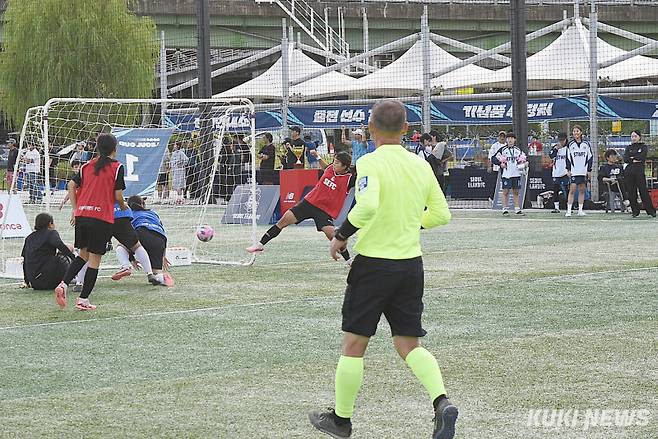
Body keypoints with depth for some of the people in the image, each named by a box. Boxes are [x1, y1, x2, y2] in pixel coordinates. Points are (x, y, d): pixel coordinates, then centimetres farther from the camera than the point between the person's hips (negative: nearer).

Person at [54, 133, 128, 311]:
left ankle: (64, 284, 0)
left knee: (83, 254, 19)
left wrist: (75, 209, 12)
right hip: (102, 217, -5)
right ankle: (83, 299, 3)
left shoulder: (87, 166, 12)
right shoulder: (117, 167, -1)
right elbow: (118, 196, -5)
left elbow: (71, 185, 7)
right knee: (95, 259, 3)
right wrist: (123, 207, 16)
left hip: (82, 215, 5)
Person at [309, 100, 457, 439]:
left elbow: (367, 206, -30)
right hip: (411, 264, 5)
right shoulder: (421, 166, 5)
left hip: (374, 263, -5)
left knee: (353, 345, 8)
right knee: (410, 345, 10)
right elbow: (441, 214, 10)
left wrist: (341, 236, -16)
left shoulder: (370, 163, -13)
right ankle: (441, 402, -13)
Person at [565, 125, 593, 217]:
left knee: (582, 190, 5)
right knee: (572, 190, -8)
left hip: (584, 171, 2)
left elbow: (590, 157, 8)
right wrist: (568, 170, -2)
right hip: (573, 171, -2)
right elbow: (568, 158, 5)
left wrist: (589, 170, 3)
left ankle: (580, 210, 11)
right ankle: (568, 210, -9)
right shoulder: (570, 144, 3)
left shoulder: (586, 143, 5)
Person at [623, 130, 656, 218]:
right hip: (629, 172, 3)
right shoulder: (628, 148, 16)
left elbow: (642, 157, -8)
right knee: (631, 192, 1)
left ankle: (651, 211, -3)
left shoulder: (643, 147, 9)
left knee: (643, 191, -8)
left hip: (639, 172, -3)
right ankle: (635, 211, 9)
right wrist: (634, 160, -9)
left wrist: (632, 158, -2)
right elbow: (625, 159, 1)